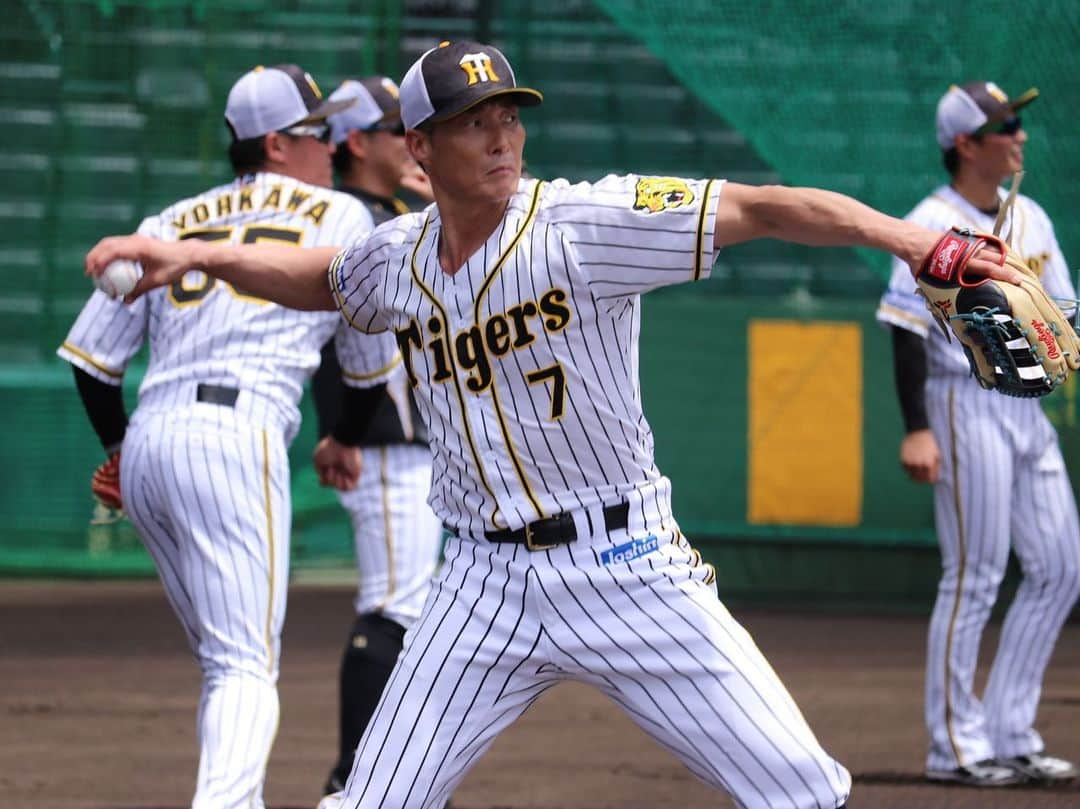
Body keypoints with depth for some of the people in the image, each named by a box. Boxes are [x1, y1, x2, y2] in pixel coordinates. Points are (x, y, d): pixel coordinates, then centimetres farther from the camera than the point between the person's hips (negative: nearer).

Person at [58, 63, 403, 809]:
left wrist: (119, 447, 30)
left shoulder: (172, 223, 20)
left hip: (147, 445, 6)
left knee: (228, 659, 19)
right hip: (234, 439, -6)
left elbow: (92, 359, 15)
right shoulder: (340, 216, 10)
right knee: (246, 664, -12)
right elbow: (371, 361, 19)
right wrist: (347, 440, 38)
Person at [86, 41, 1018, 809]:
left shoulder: (583, 223, -13)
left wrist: (913, 240, -34)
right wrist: (199, 254, 15)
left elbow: (761, 209, -22)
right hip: (486, 581, 4)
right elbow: (320, 278, 29)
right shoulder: (399, 258, 4)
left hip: (622, 561, -4)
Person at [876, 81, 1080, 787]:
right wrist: (916, 430, -21)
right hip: (967, 405, -8)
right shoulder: (932, 226, -9)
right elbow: (907, 331, -14)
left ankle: (1011, 735, 14)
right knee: (975, 575, -6)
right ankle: (955, 745, 2)